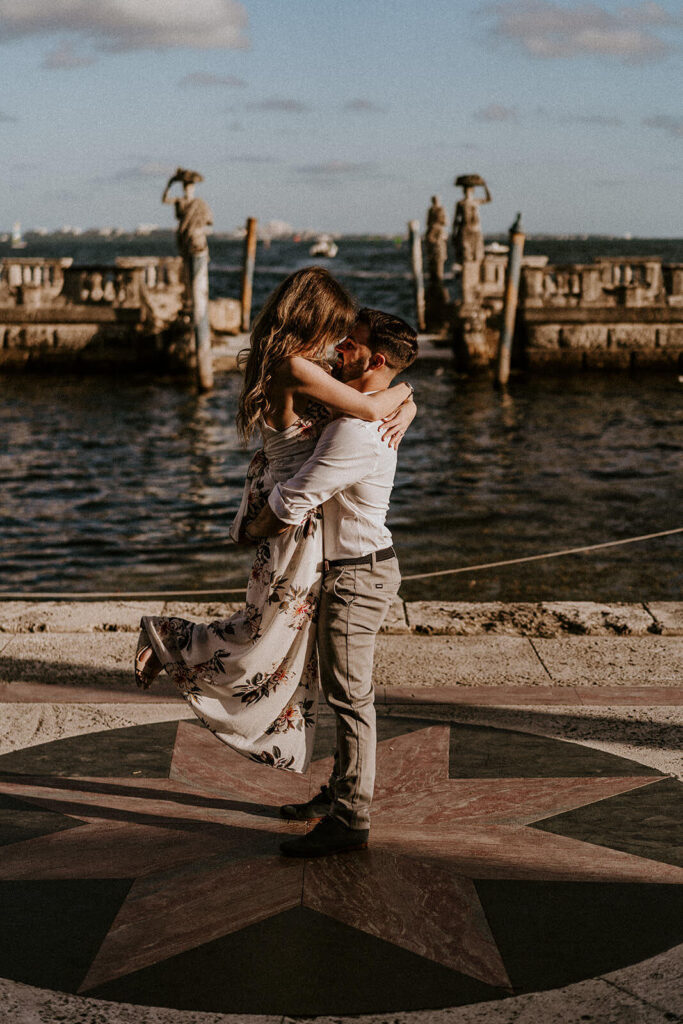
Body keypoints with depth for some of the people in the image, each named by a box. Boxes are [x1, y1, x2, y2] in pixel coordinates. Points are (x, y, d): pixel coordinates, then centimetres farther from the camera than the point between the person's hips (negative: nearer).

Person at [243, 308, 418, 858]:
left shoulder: (355, 431, -26)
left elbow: (291, 503, -22)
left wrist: (253, 530, -3)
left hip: (357, 575, -10)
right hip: (362, 565, 10)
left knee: (349, 696, -3)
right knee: (347, 690, 19)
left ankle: (350, 820, 5)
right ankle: (342, 792, 32)